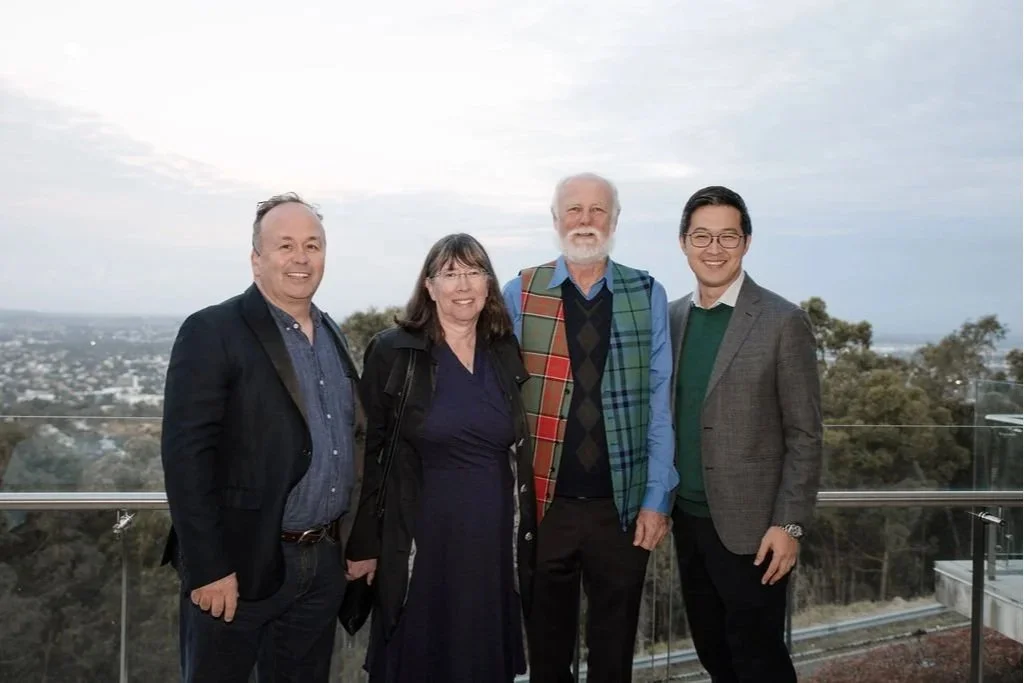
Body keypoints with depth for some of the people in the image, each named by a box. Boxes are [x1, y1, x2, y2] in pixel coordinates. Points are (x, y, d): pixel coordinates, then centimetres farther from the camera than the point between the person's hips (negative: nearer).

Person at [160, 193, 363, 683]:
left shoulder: (331, 335, 10)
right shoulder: (212, 332, -11)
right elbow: (186, 455, -16)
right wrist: (208, 568, -19)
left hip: (324, 563, 6)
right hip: (239, 564, -6)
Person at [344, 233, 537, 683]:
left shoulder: (506, 351, 6)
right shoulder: (392, 351, -6)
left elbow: (520, 451, 12)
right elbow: (369, 454, -4)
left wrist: (525, 533, 11)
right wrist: (363, 544, -6)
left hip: (495, 541, 4)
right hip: (420, 543, -3)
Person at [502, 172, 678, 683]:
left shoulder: (648, 296, 0)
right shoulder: (520, 294, -1)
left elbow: (660, 405, 0)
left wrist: (656, 500, -4)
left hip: (622, 507, 0)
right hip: (544, 505, 0)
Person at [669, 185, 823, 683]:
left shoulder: (783, 322, -10)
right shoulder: (674, 316, 6)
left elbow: (804, 436, -10)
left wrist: (789, 525, -13)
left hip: (750, 524, -5)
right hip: (687, 518, 5)